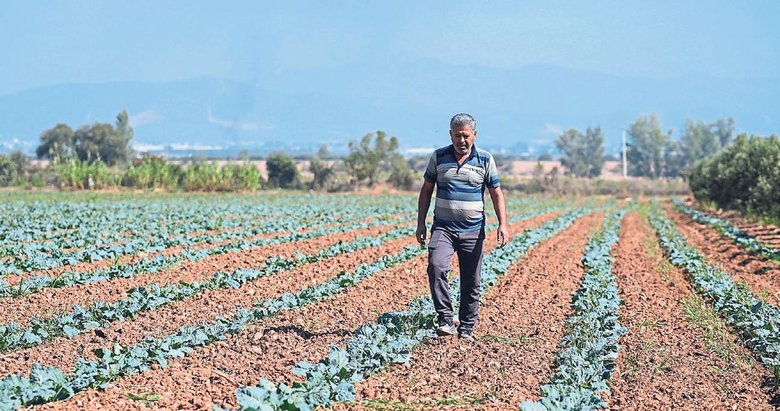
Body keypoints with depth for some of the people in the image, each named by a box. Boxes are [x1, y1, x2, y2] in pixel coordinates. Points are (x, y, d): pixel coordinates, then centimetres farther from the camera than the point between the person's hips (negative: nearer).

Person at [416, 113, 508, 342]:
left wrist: (502, 224, -9)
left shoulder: (485, 160, 1)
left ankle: (466, 329, 17)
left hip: (473, 231, 0)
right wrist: (421, 223, 3)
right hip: (443, 228, 0)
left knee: (471, 283, 4)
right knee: (436, 267, -25)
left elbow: (496, 194, 3)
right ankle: (445, 319, -19)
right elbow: (426, 190, 9)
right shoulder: (438, 157, 3)